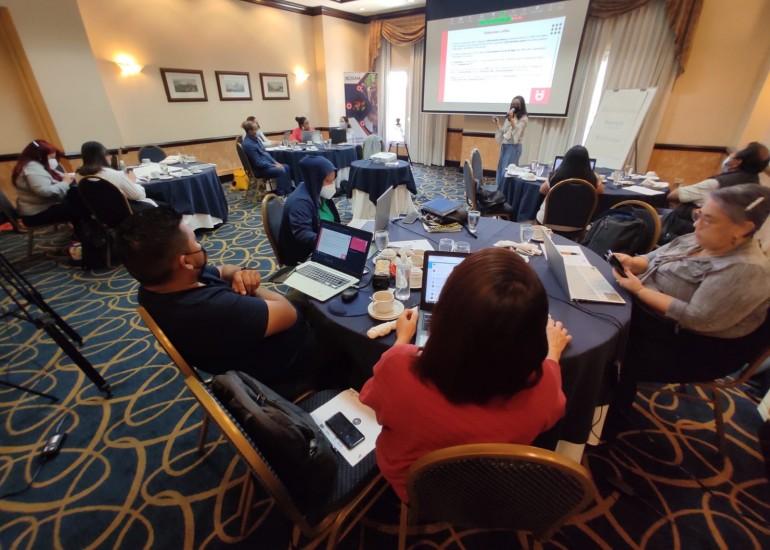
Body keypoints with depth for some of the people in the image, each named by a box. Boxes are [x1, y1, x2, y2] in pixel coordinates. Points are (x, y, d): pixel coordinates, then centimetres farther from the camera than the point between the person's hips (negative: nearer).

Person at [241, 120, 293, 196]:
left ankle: (289, 191, 2)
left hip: (266, 163, 9)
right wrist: (274, 166, -16)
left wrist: (275, 162, 3)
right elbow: (258, 163, -21)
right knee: (281, 171, -23)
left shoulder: (255, 138, 7)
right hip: (259, 169, -9)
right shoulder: (248, 144, -21)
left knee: (286, 167, 0)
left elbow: (265, 152, 14)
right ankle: (282, 194, -16)